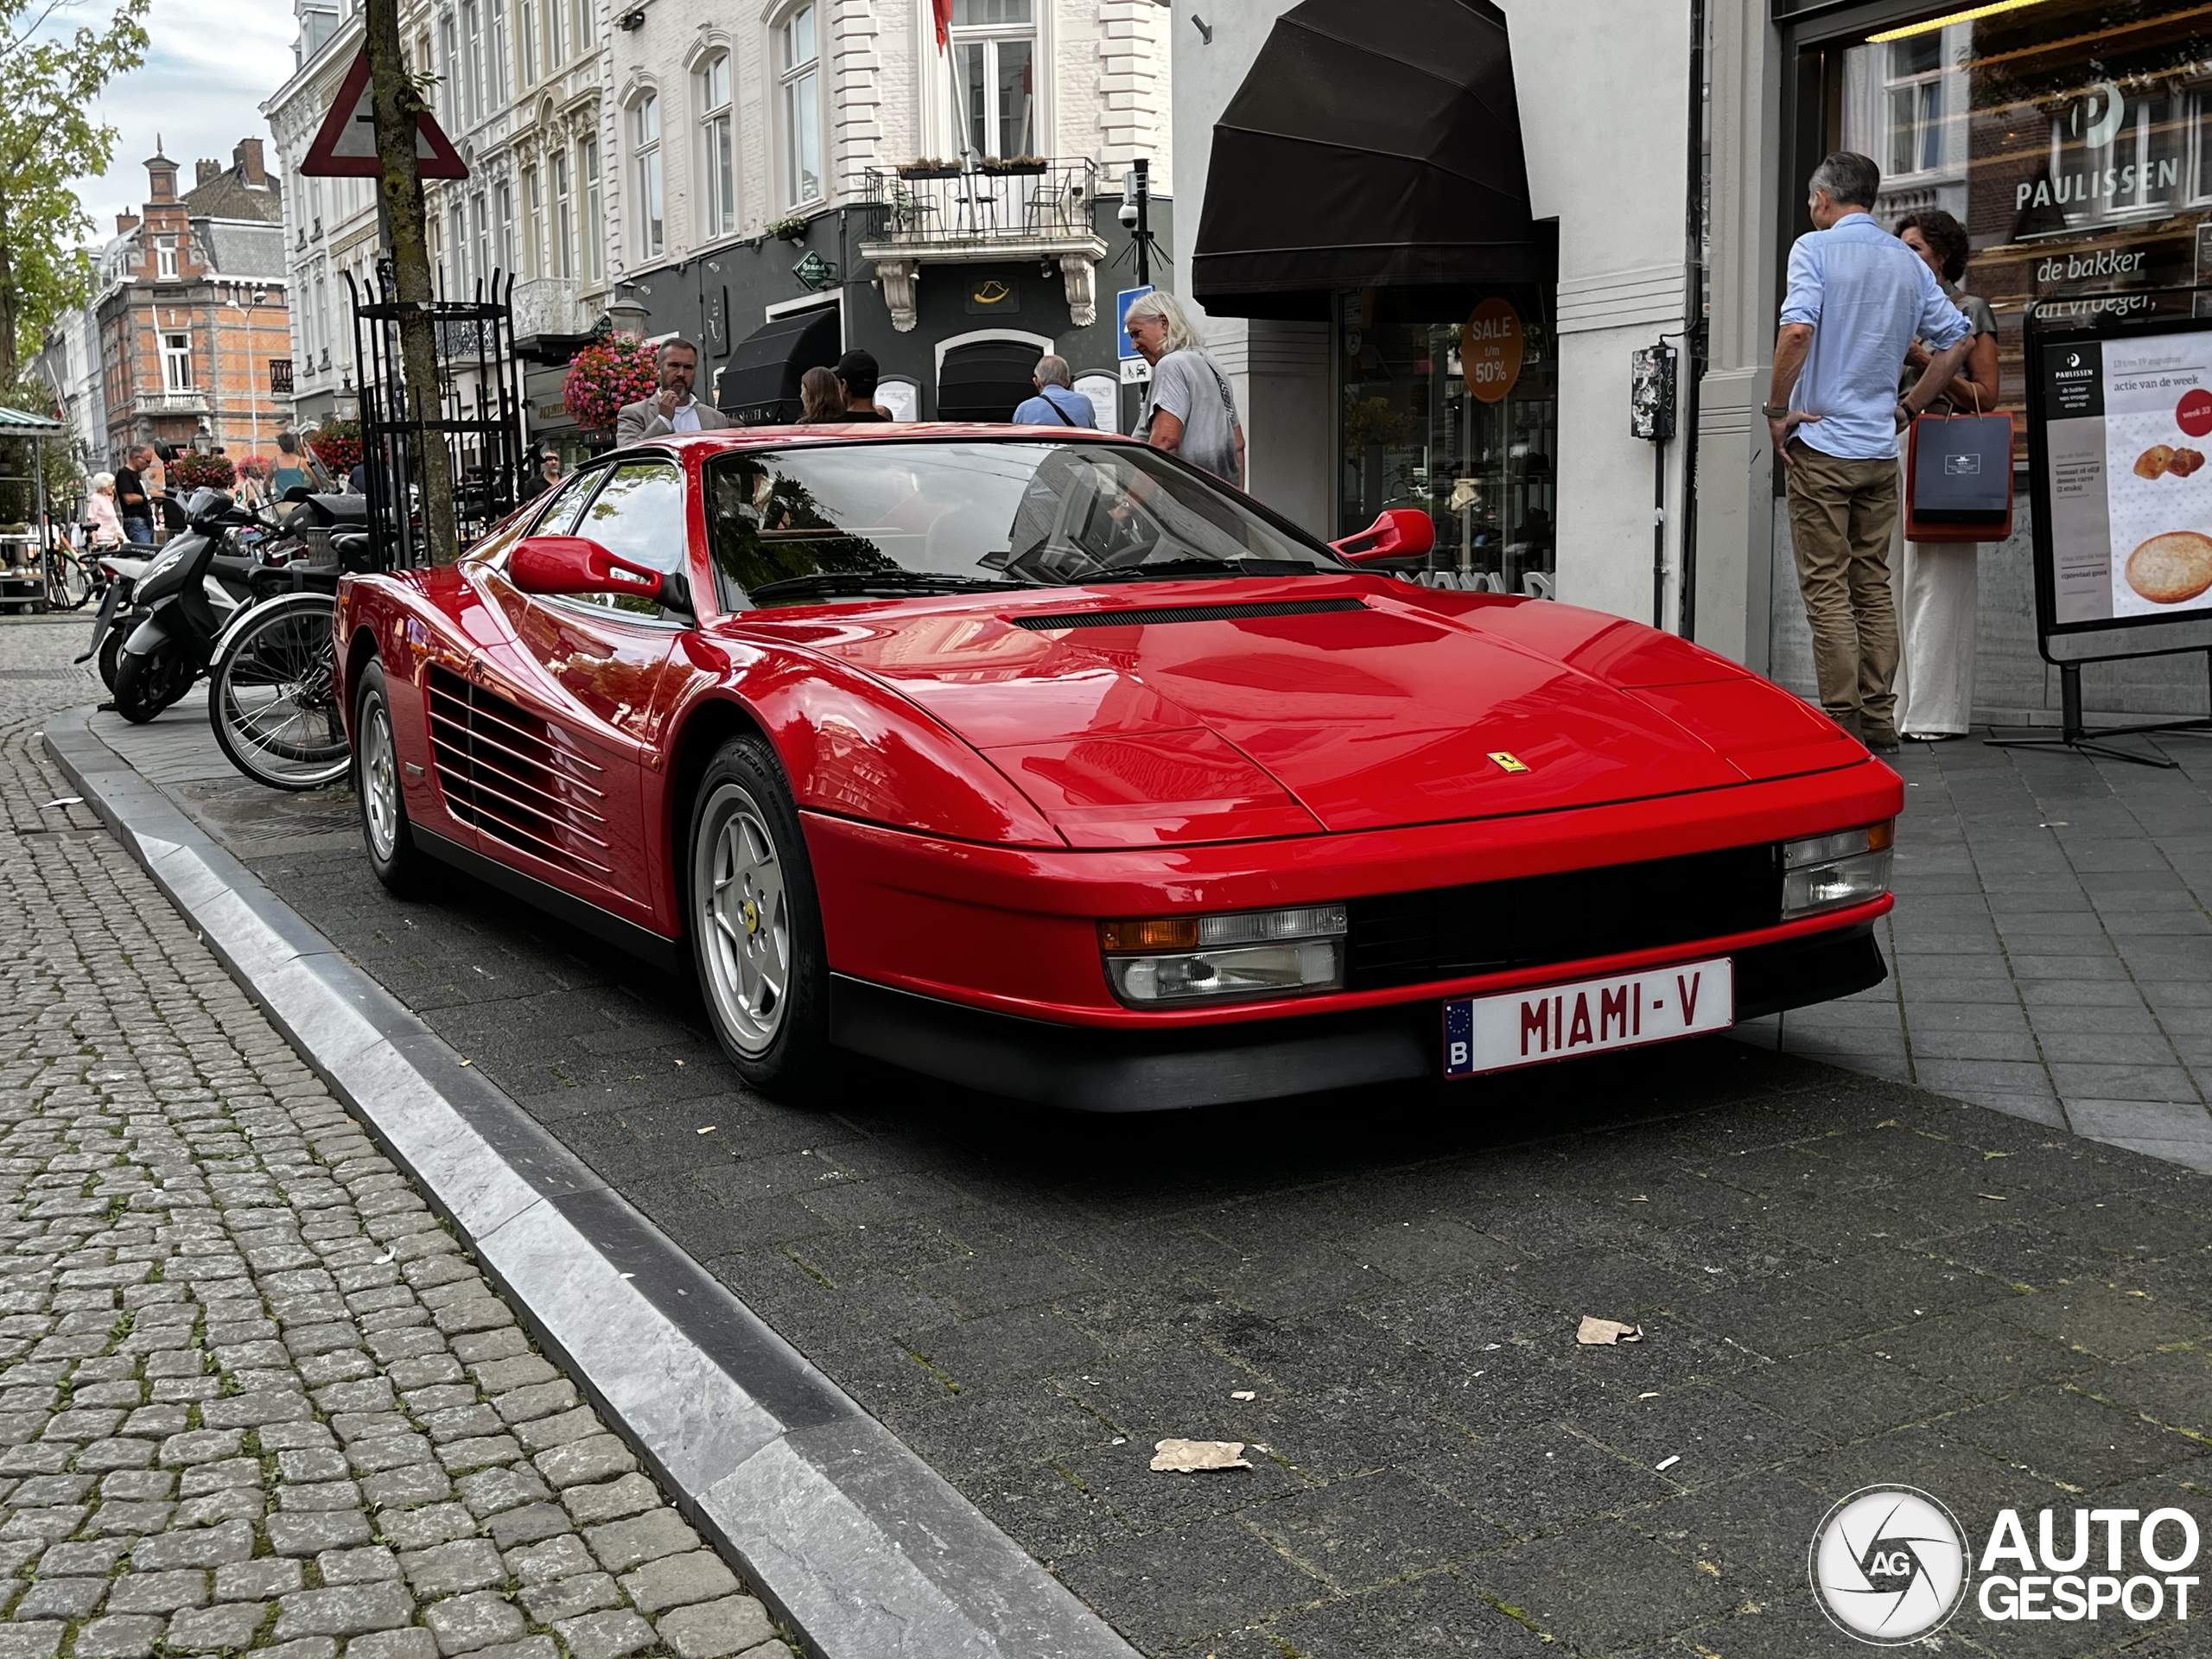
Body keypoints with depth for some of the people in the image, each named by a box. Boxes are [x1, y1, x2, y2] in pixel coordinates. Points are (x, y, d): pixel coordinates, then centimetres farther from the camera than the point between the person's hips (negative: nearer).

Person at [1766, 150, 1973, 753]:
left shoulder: (1816, 247, -6)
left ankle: (1843, 723, -6)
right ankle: (1879, 721, 11)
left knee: (1827, 590, -4)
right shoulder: (1907, 261, 13)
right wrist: (1906, 410, 16)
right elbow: (1957, 339, 13)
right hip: (1880, 450, 6)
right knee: (1874, 588, 10)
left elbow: (1797, 330, -22)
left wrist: (1777, 410, -13)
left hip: (1821, 443, -6)